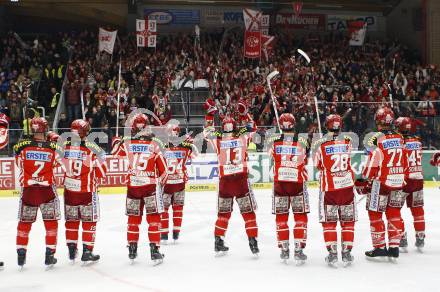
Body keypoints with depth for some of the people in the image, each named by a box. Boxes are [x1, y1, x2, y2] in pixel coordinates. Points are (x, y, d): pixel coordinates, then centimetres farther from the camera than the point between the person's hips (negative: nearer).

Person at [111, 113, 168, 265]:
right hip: (151, 185, -2)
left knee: (133, 218, 15)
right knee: (154, 218, 1)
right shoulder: (155, 144, -6)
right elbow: (163, 169, -1)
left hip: (132, 186, 3)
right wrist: (161, 184, 15)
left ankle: (132, 250, 23)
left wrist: (117, 141, 38)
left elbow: (115, 151, 19)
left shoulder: (126, 143, -3)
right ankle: (154, 251, -4)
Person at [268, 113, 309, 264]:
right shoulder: (302, 142, -5)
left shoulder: (274, 141, -3)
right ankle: (298, 250, 1)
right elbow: (305, 160, 9)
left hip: (279, 183, 1)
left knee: (281, 217, 11)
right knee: (300, 216, 7)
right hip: (297, 184, -1)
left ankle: (284, 249, 15)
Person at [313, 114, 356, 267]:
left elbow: (317, 165, 5)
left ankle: (332, 254, 3)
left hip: (329, 188, -1)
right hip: (347, 186, 2)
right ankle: (346, 253, 10)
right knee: (348, 221, 10)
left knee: (329, 222, 7)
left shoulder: (320, 144, -7)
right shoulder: (348, 142, -2)